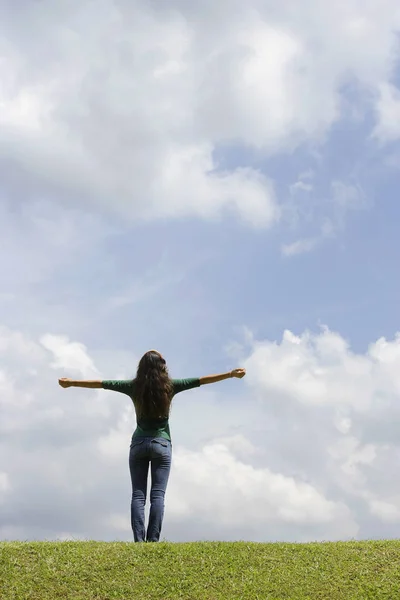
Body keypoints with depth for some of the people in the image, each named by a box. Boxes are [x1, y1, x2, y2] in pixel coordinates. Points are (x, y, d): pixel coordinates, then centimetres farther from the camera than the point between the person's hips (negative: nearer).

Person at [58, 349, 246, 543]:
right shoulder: (169, 386, -3)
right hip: (161, 444, -1)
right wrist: (231, 374, 4)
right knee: (158, 495, -3)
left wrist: (71, 382, 16)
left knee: (138, 495, 2)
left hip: (139, 444, 1)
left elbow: (101, 384, 6)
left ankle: (138, 540, -8)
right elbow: (201, 380, -1)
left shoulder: (134, 386, 0)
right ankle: (153, 540, -11)